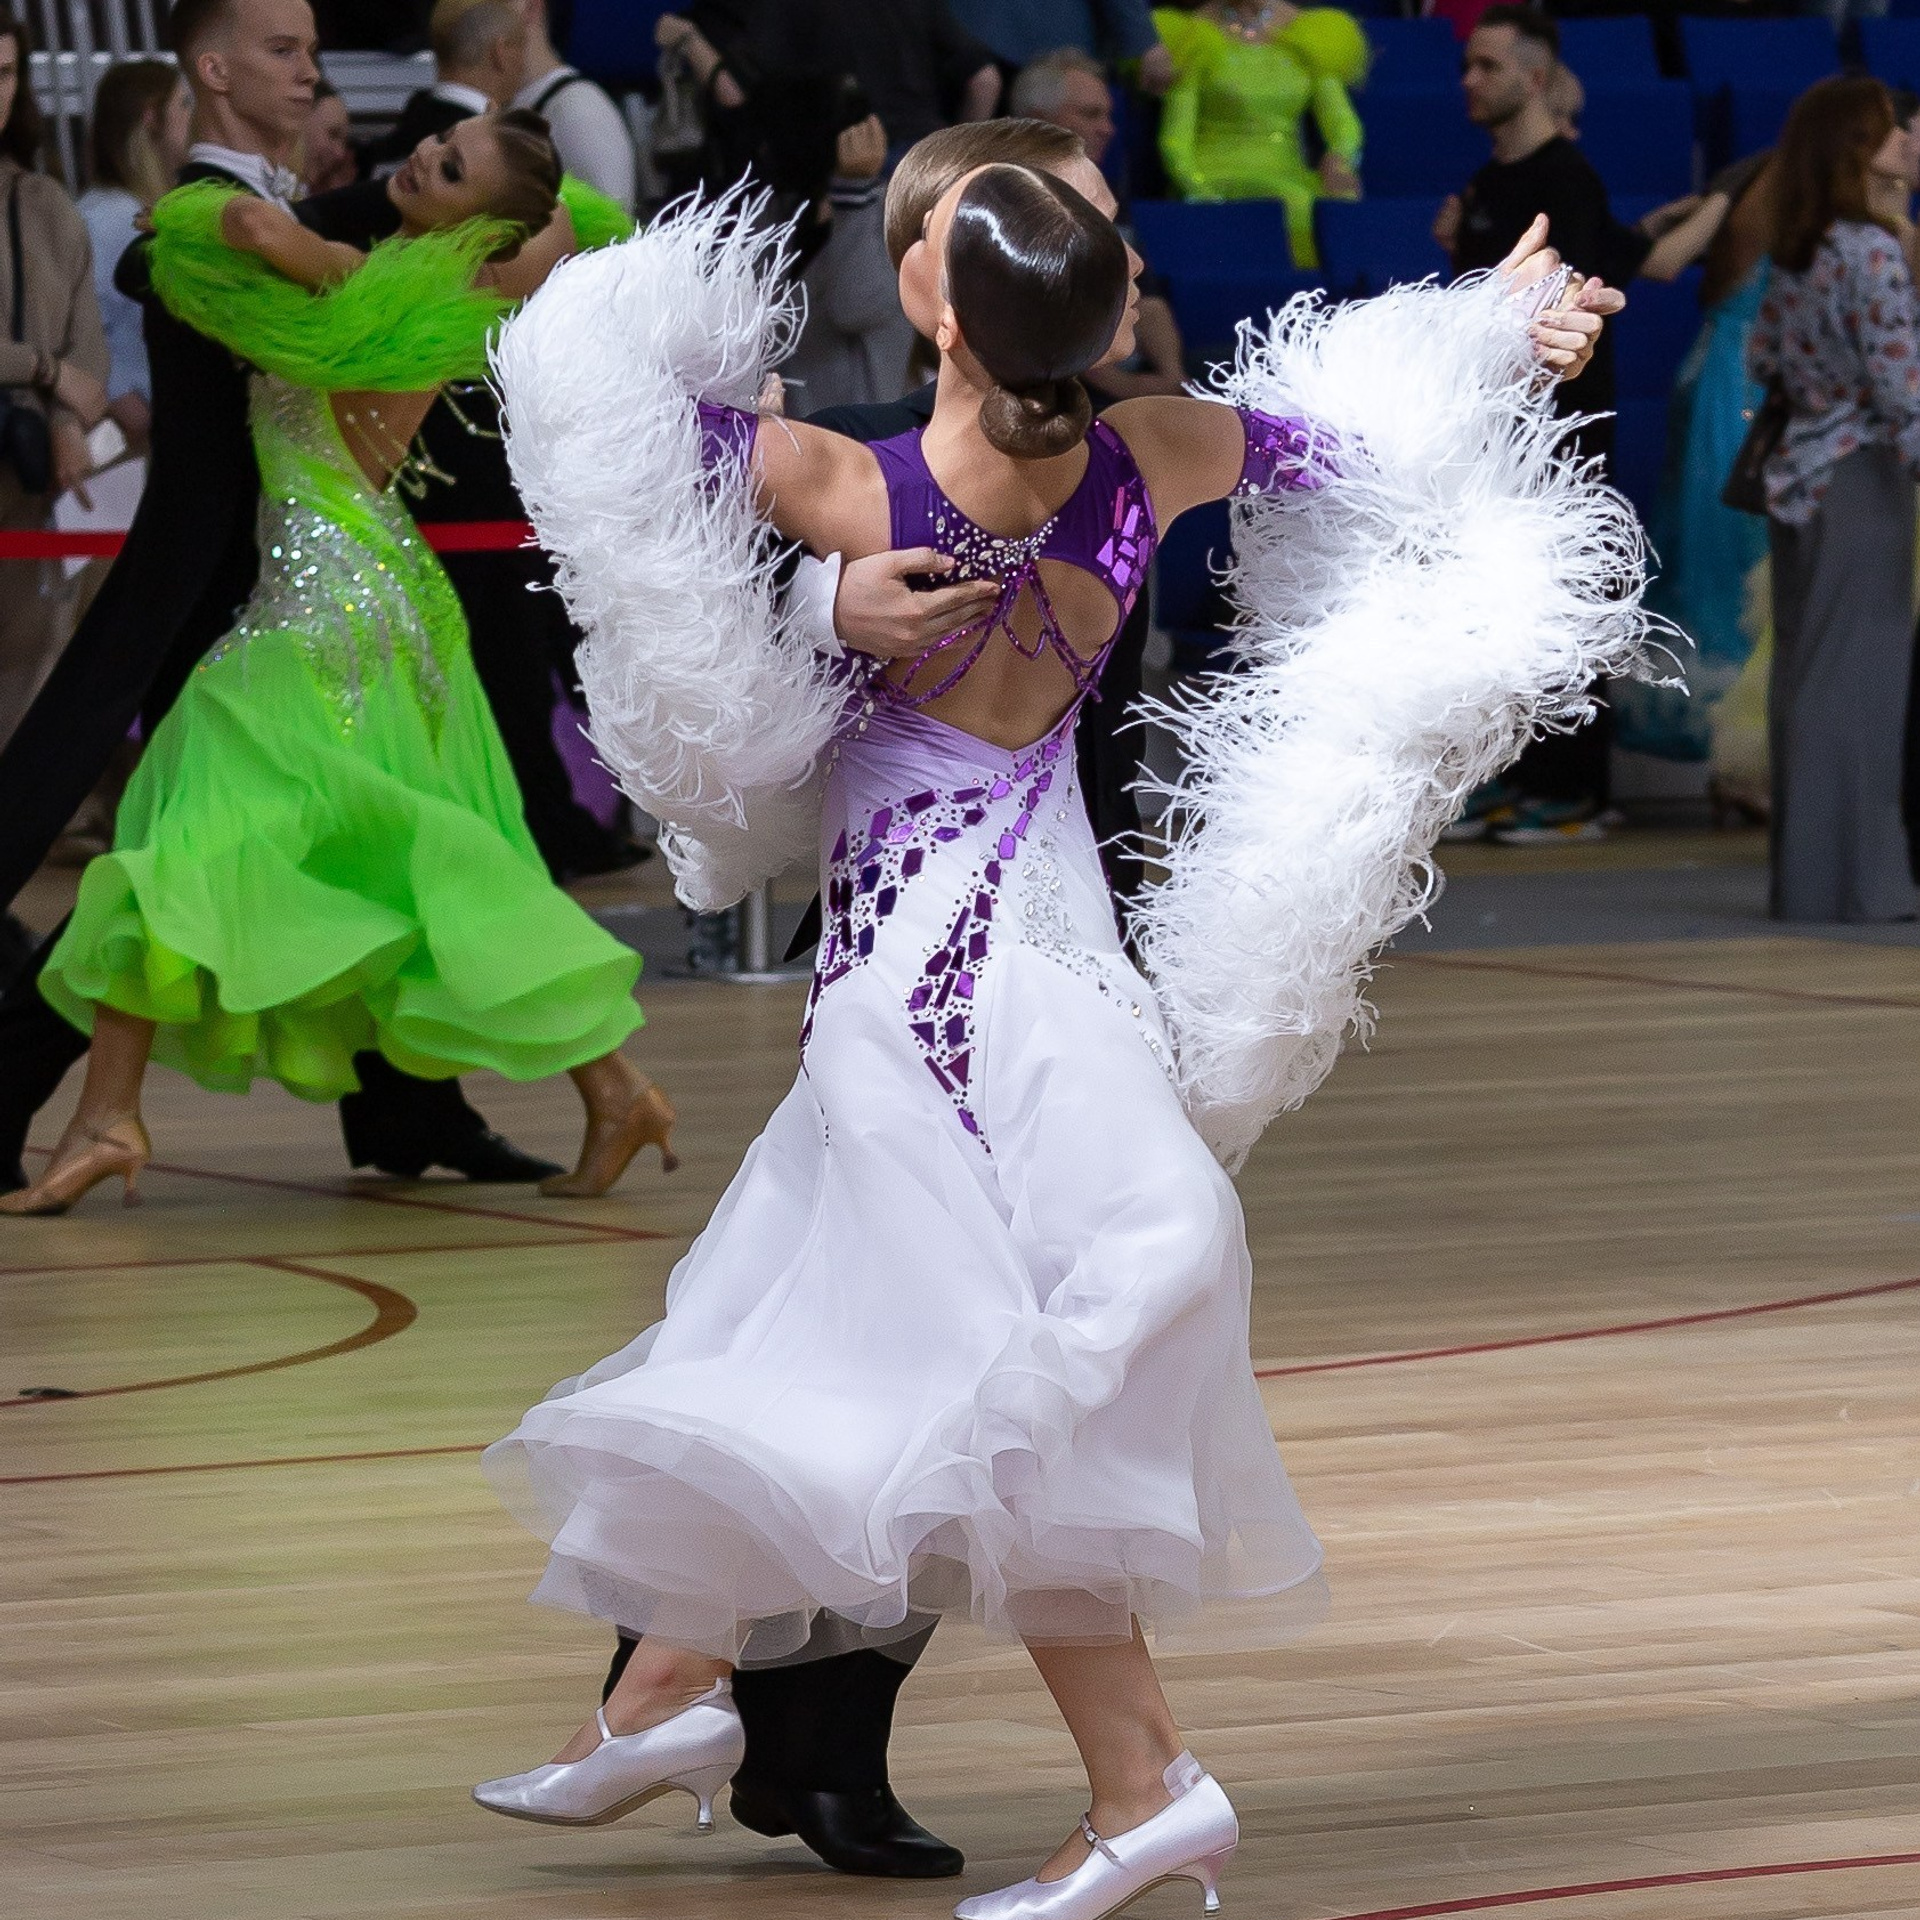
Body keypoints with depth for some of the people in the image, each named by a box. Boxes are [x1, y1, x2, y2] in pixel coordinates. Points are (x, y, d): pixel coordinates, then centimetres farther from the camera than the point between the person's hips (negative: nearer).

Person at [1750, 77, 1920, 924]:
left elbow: (1764, 362, 16)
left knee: (1803, 669, 10)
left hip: (1800, 467, 8)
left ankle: (1805, 870, 16)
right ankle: (1851, 876, -4)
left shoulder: (1793, 254, 9)